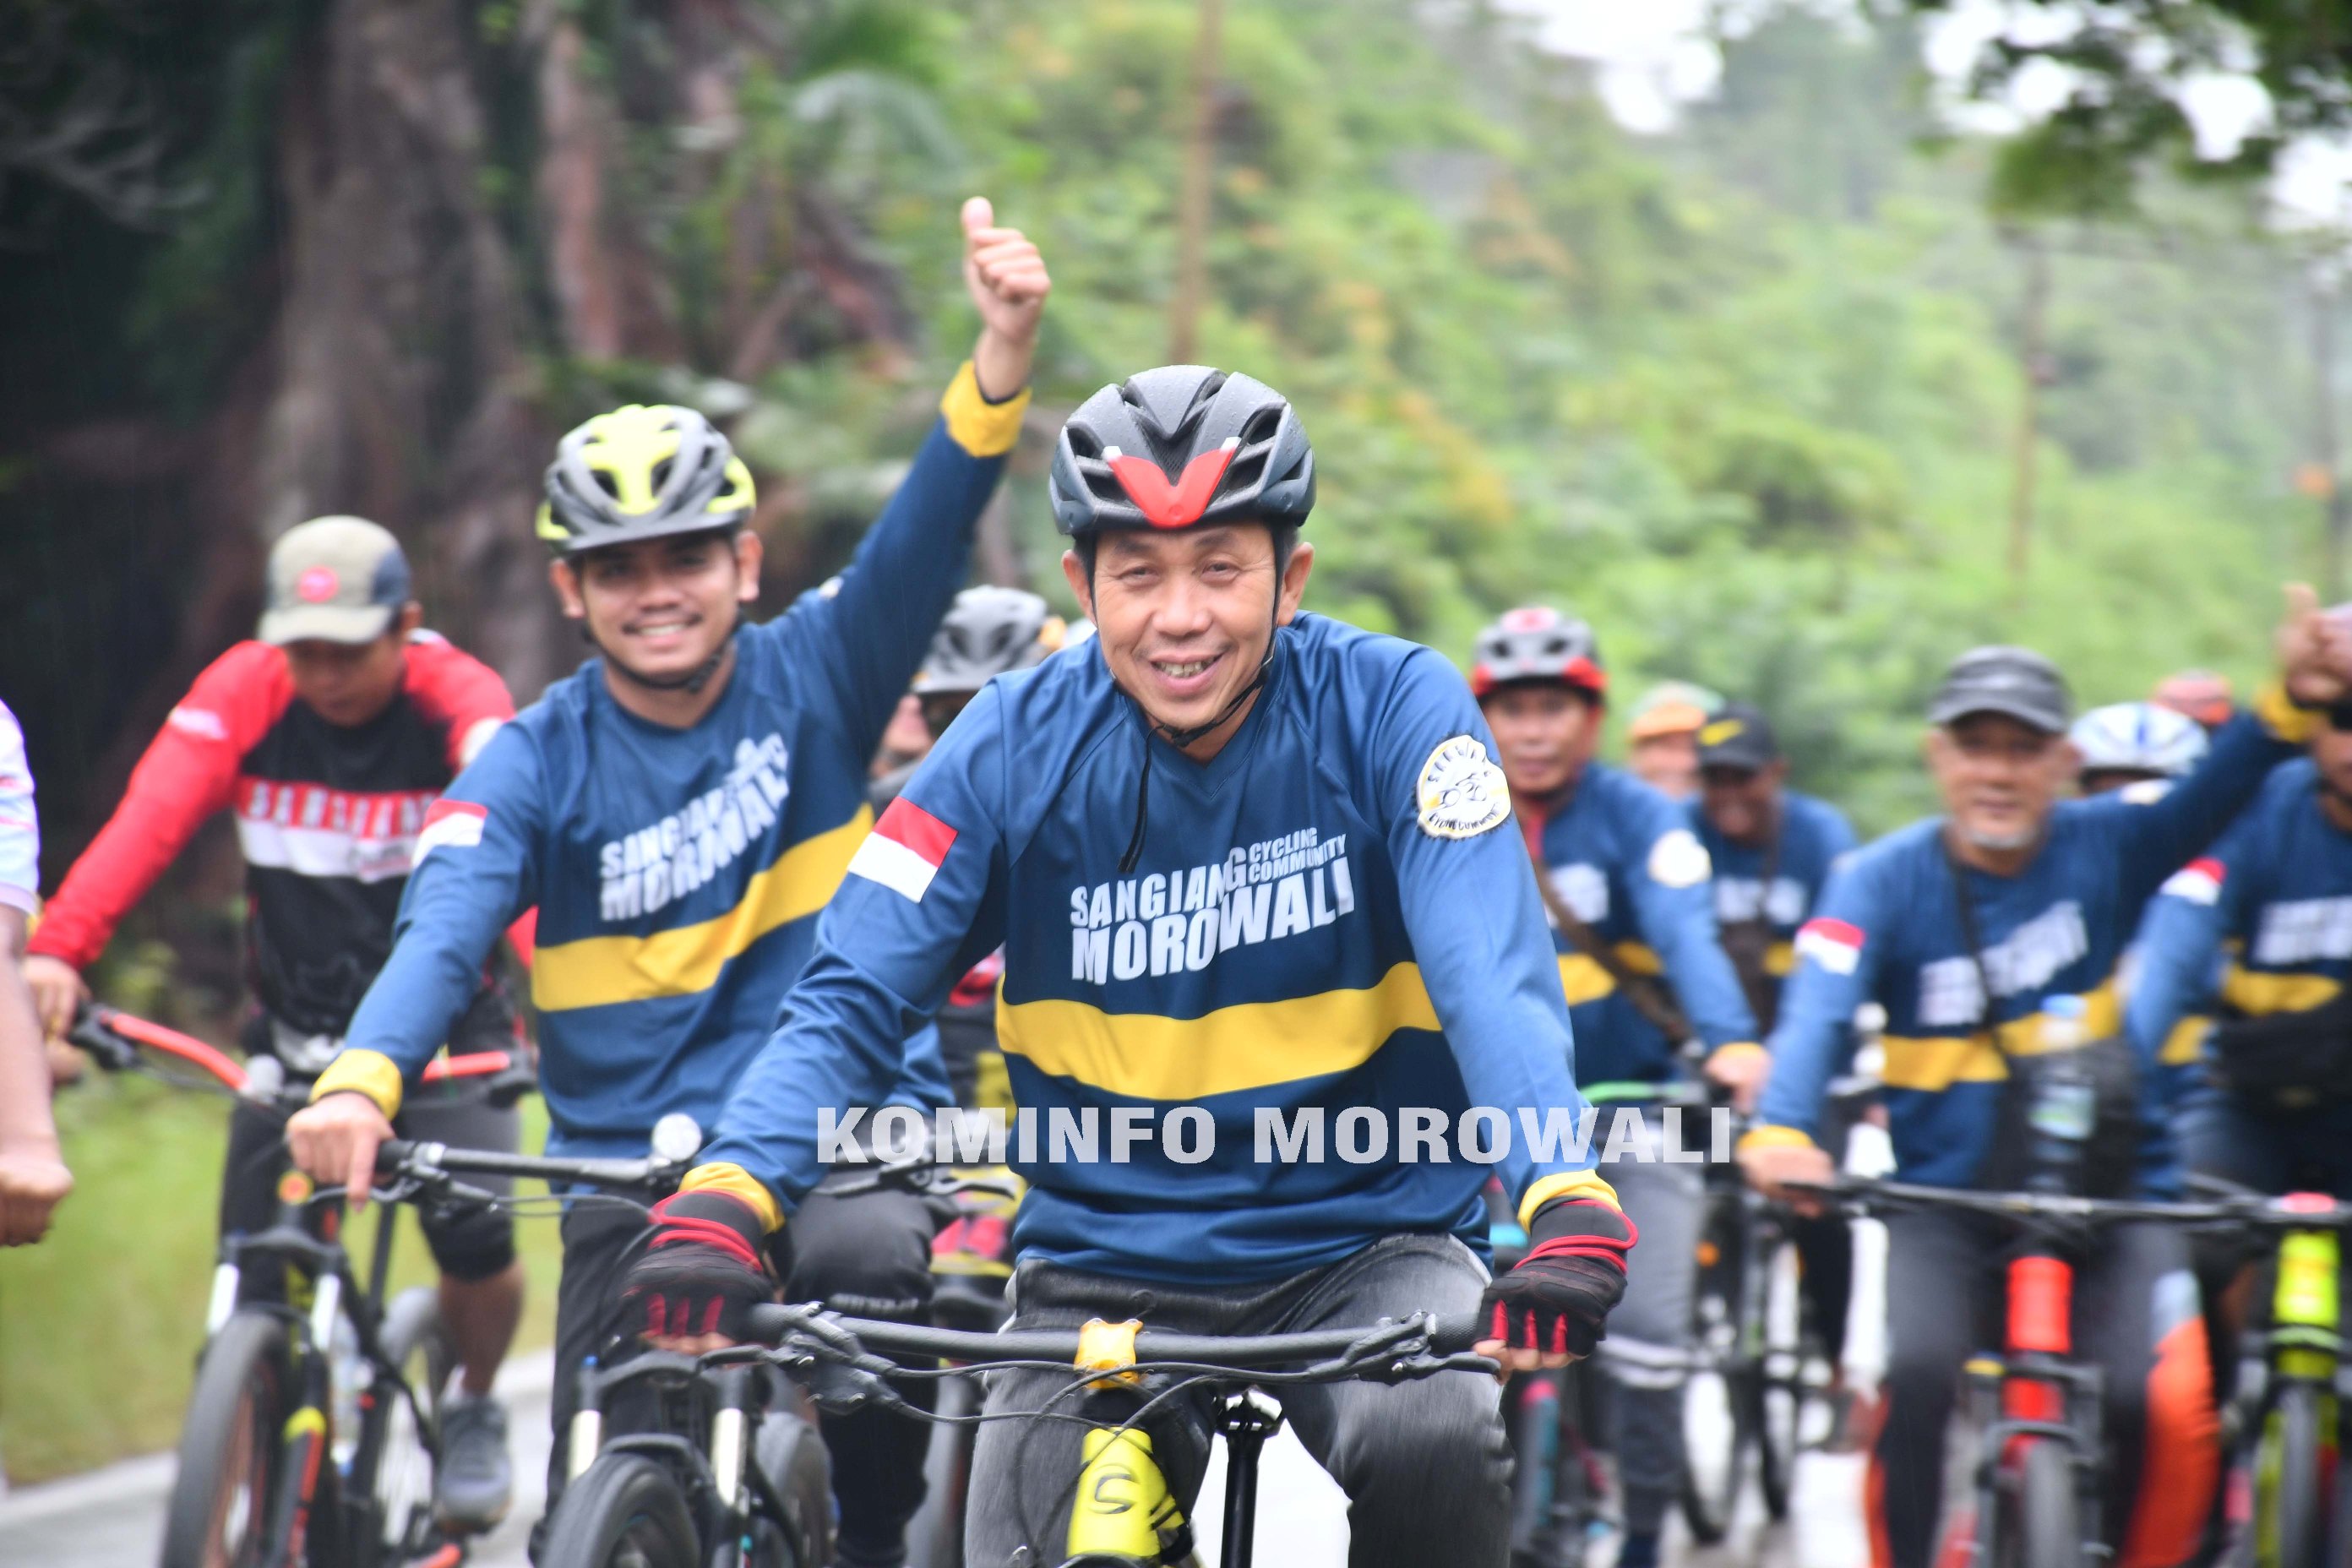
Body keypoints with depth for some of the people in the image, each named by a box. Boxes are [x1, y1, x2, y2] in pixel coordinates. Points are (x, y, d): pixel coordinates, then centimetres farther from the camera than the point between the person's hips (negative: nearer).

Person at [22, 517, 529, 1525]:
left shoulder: (460, 700, -16)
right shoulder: (242, 691, -11)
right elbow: (149, 817, -25)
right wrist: (58, 950, -41)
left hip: (440, 1024, -2)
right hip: (293, 1029, 2)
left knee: (476, 1242, -18)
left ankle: (475, 1409, 14)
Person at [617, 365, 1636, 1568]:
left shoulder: (1389, 708, -11)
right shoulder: (1018, 745, -7)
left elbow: (1494, 971, -23)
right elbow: (853, 998, -12)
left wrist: (1566, 1199, -42)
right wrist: (728, 1197, -31)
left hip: (1365, 1249, -2)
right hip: (1105, 1275, 2)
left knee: (1432, 1440, -30)